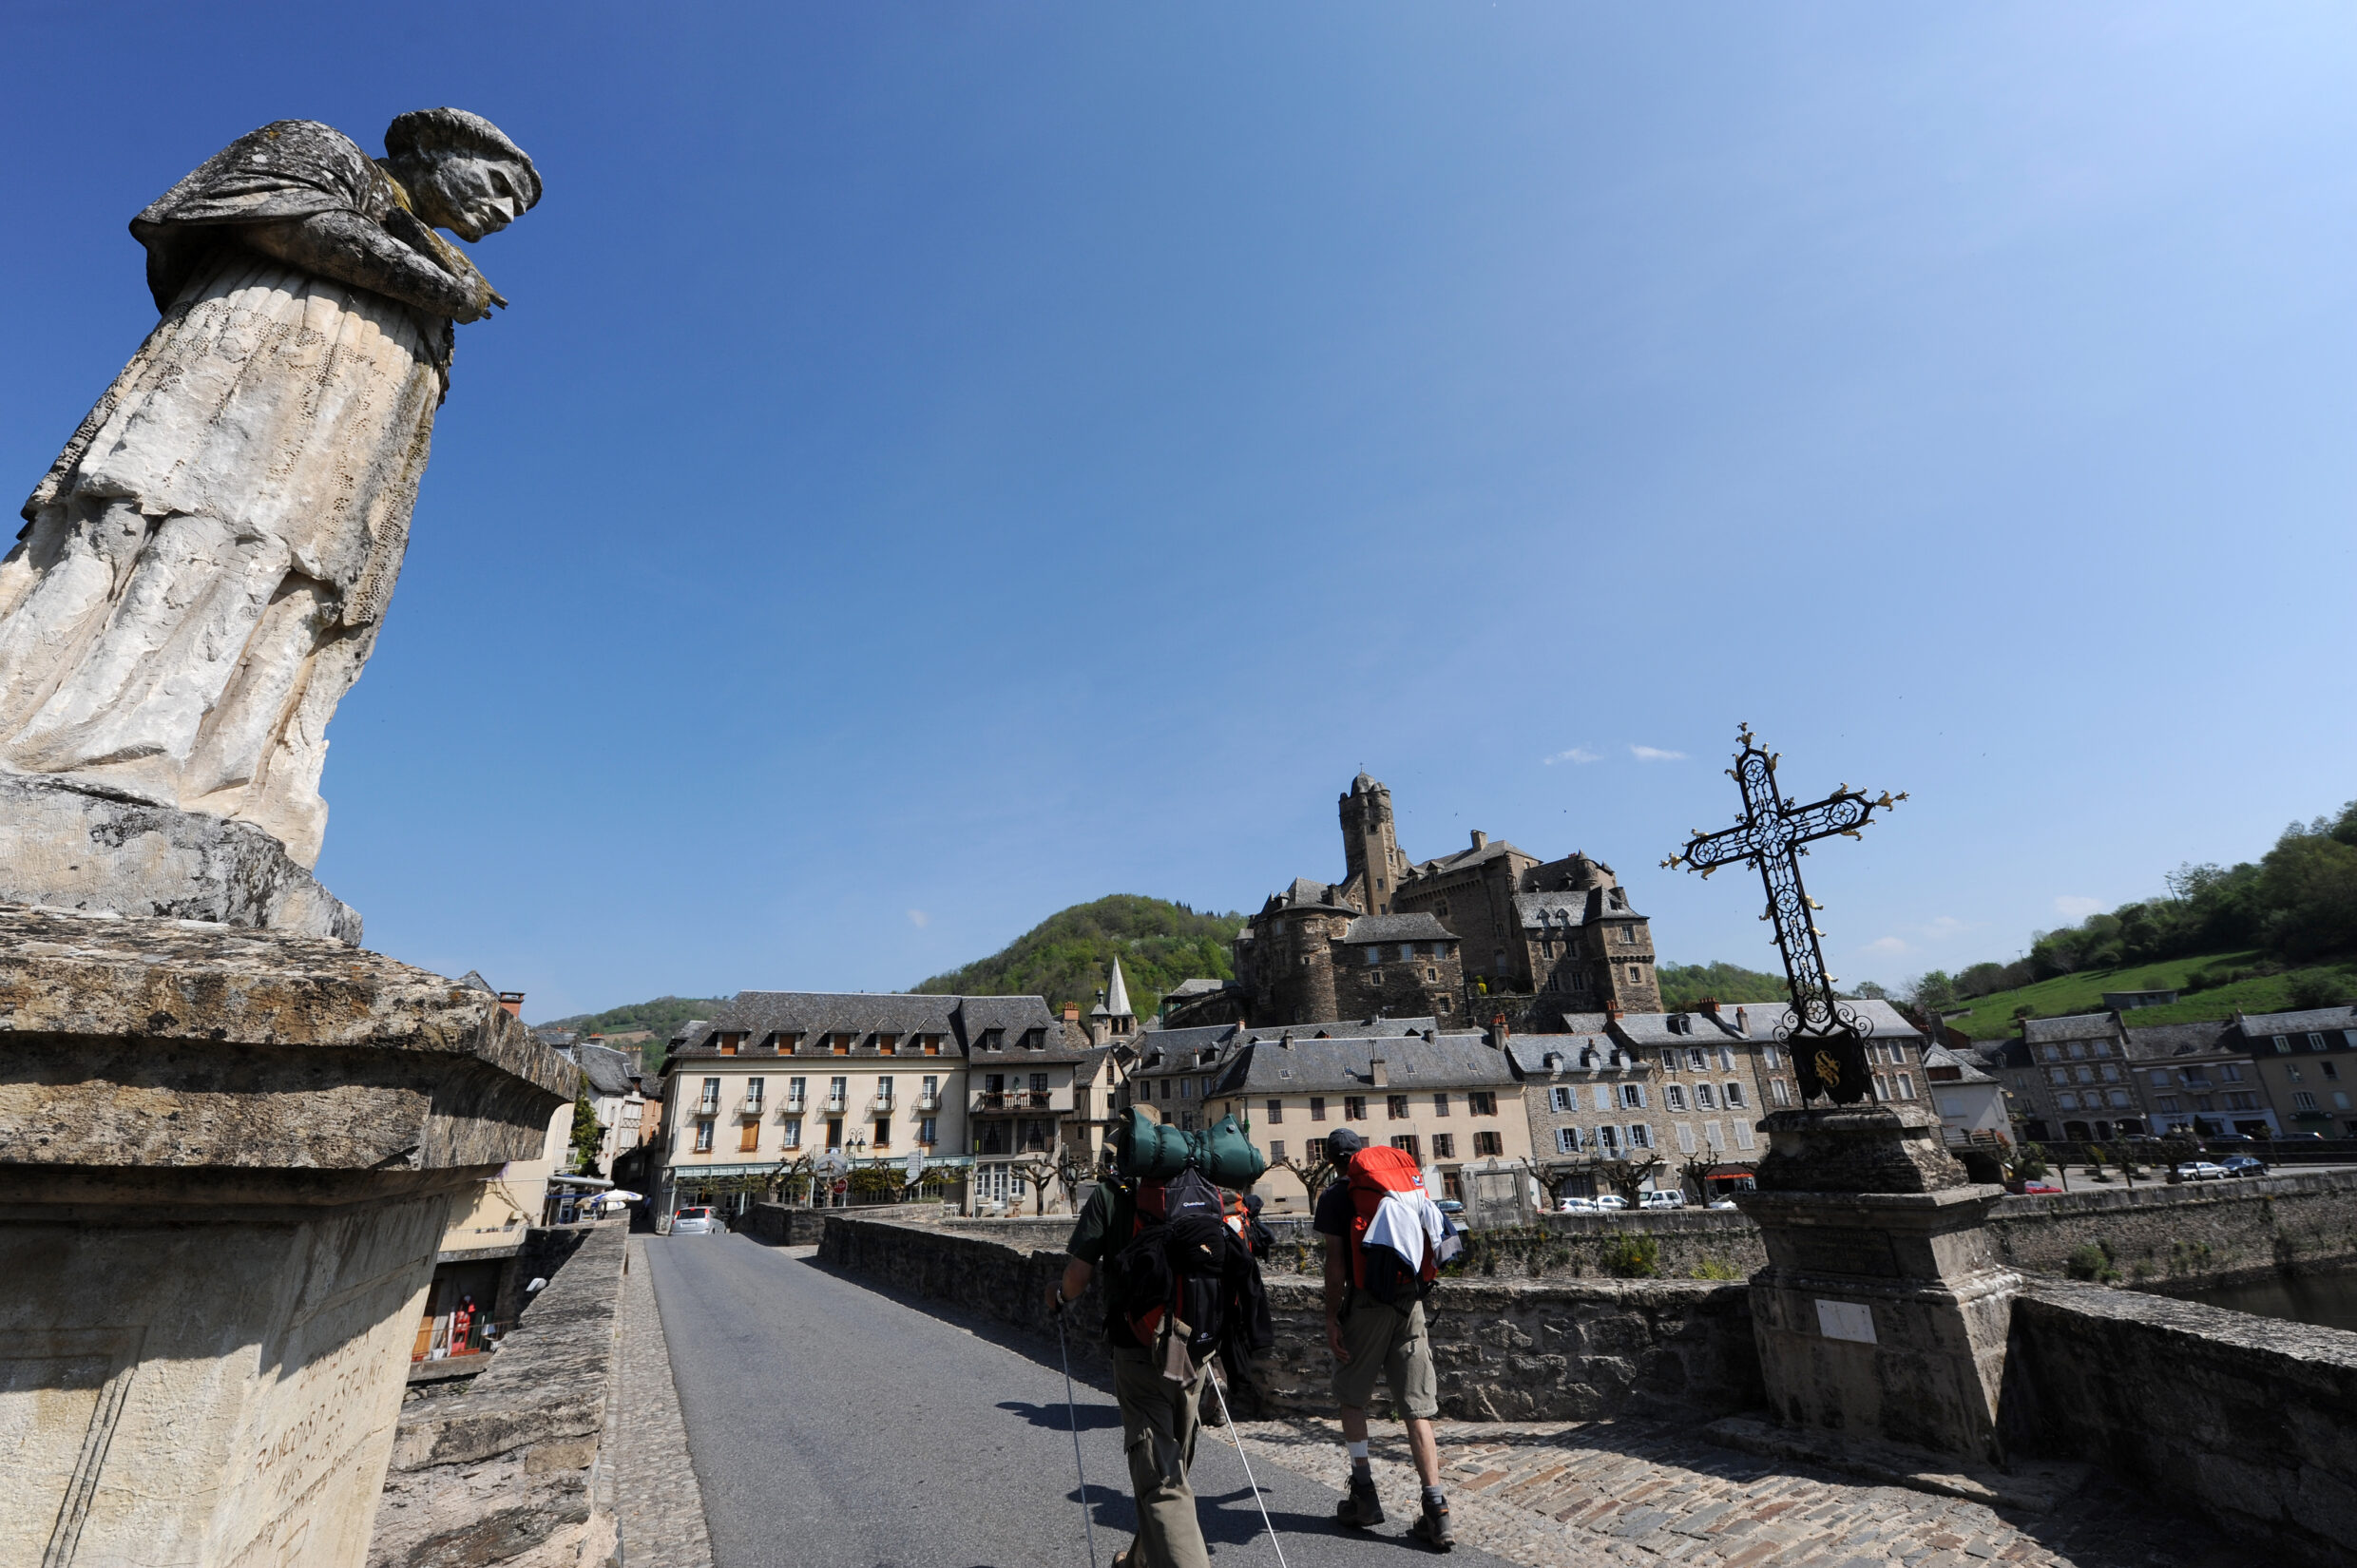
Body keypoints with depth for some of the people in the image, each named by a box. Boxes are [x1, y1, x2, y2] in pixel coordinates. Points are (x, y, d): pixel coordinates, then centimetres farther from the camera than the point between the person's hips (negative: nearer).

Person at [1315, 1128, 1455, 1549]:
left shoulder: (1335, 1197, -3)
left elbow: (1336, 1262, -10)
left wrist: (1331, 1317, -5)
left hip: (1365, 1304, -4)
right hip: (1411, 1302, 4)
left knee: (1351, 1397, 16)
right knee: (1417, 1408, 6)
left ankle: (1364, 1494, 17)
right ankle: (1436, 1512, 2)